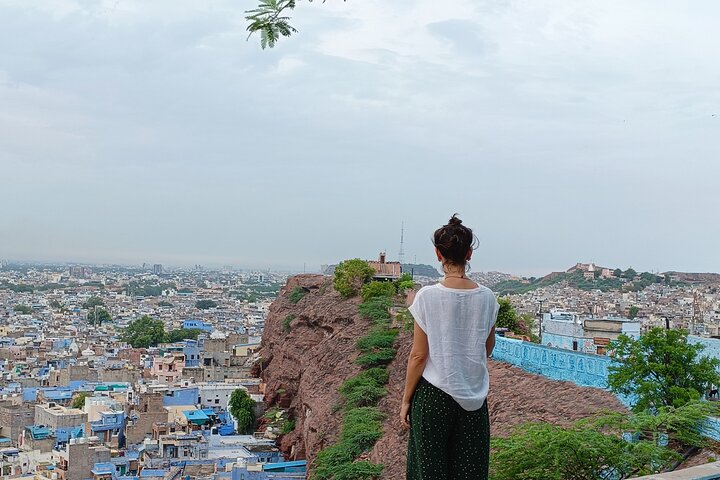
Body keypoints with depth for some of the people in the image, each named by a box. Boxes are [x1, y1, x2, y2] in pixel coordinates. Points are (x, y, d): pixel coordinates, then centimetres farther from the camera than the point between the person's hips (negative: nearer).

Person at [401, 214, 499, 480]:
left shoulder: (428, 297, -12)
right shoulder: (486, 297, -2)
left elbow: (419, 355, -8)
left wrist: (406, 400, 0)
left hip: (433, 395, -3)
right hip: (474, 397, 3)